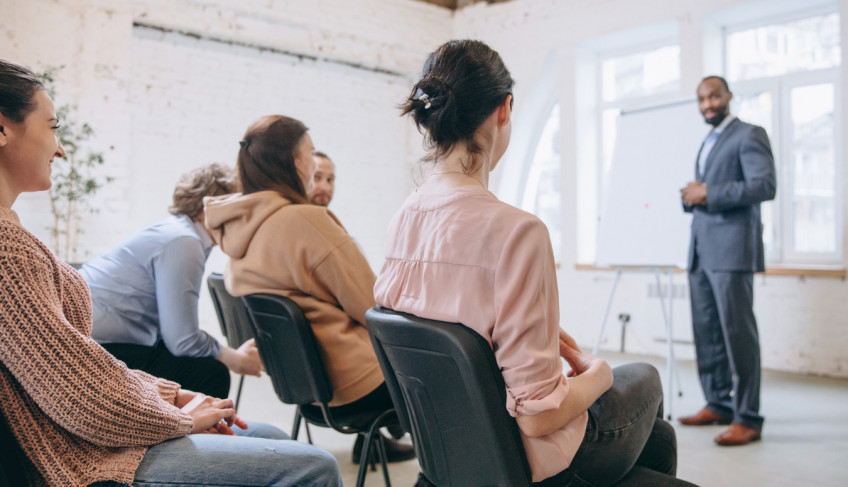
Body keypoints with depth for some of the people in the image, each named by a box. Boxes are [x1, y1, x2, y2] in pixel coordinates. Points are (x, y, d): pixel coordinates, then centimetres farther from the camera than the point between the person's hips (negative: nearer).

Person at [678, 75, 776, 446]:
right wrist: (691, 197, 7)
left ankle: (747, 419, -3)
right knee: (706, 331, 9)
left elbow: (765, 186, -15)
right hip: (701, 251, 8)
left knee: (737, 331, -8)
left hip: (732, 250, -8)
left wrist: (708, 193, -16)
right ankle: (718, 404, 19)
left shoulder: (749, 135, -2)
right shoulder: (706, 144, 24)